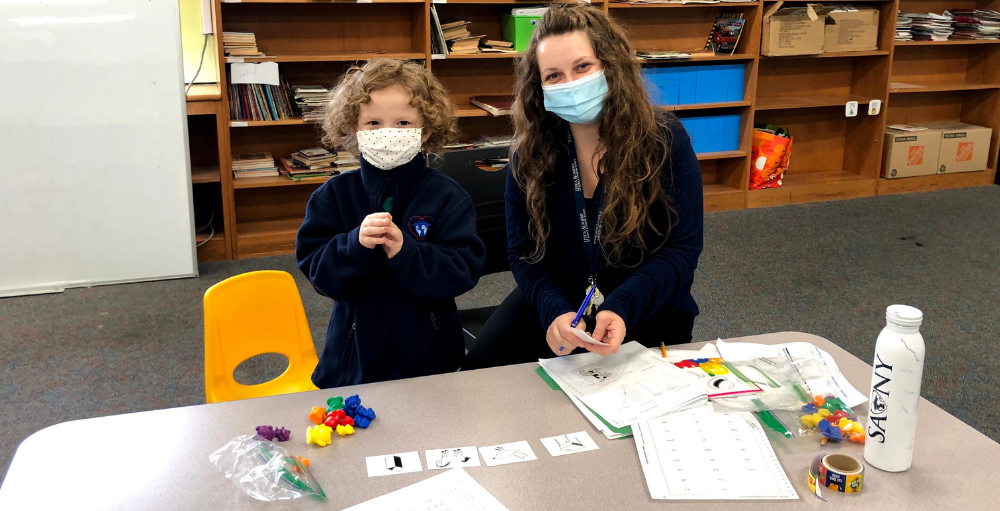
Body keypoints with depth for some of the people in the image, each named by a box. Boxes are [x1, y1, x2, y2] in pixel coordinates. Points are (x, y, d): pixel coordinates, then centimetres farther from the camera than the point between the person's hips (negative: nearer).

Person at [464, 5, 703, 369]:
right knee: (482, 367, -16)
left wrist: (620, 310, -30)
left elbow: (681, 248, -13)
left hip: (647, 310, -1)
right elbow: (524, 252, -5)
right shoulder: (530, 151, -7)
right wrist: (554, 311, -26)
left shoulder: (665, 140, -13)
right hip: (556, 304, 2)